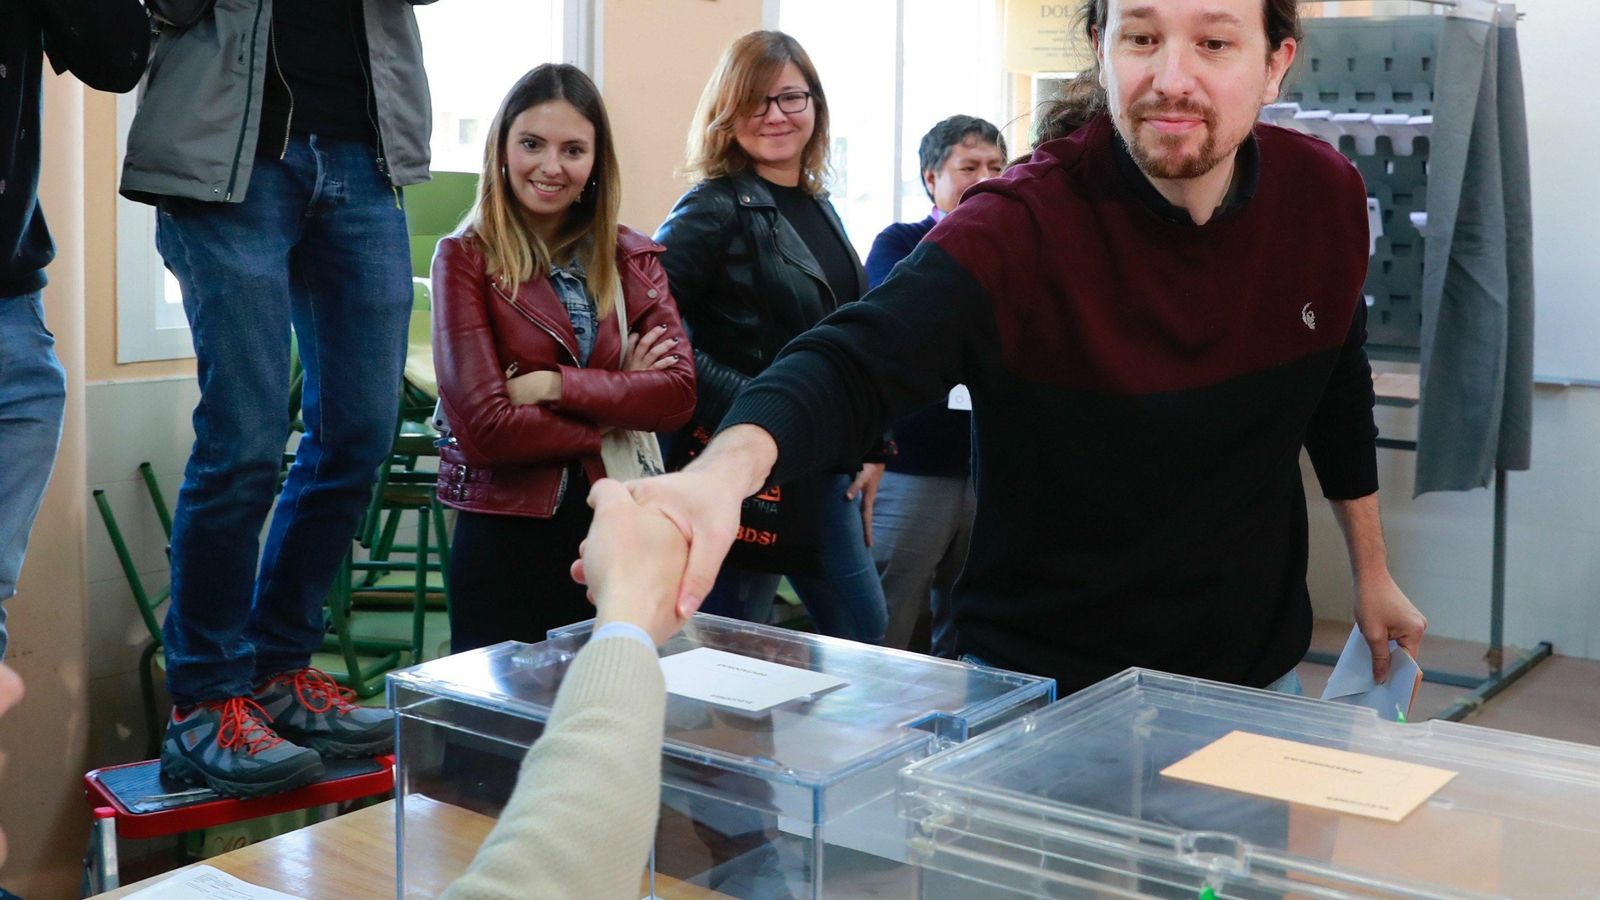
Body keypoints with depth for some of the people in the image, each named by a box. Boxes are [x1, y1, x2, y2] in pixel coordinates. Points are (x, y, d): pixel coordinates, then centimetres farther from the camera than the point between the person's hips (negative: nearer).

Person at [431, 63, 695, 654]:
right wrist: (619, 405, -5)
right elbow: (483, 427, -14)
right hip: (506, 537, -3)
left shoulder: (634, 259, 9)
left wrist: (555, 386, -14)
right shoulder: (466, 260, -4)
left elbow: (678, 392, -4)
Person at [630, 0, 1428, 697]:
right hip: (1048, 685, -4)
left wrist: (1371, 573, 19)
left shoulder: (1324, 197, -8)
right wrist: (726, 468, -59)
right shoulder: (1023, 229, -23)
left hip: (1256, 675, 5)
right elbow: (857, 363, -38)